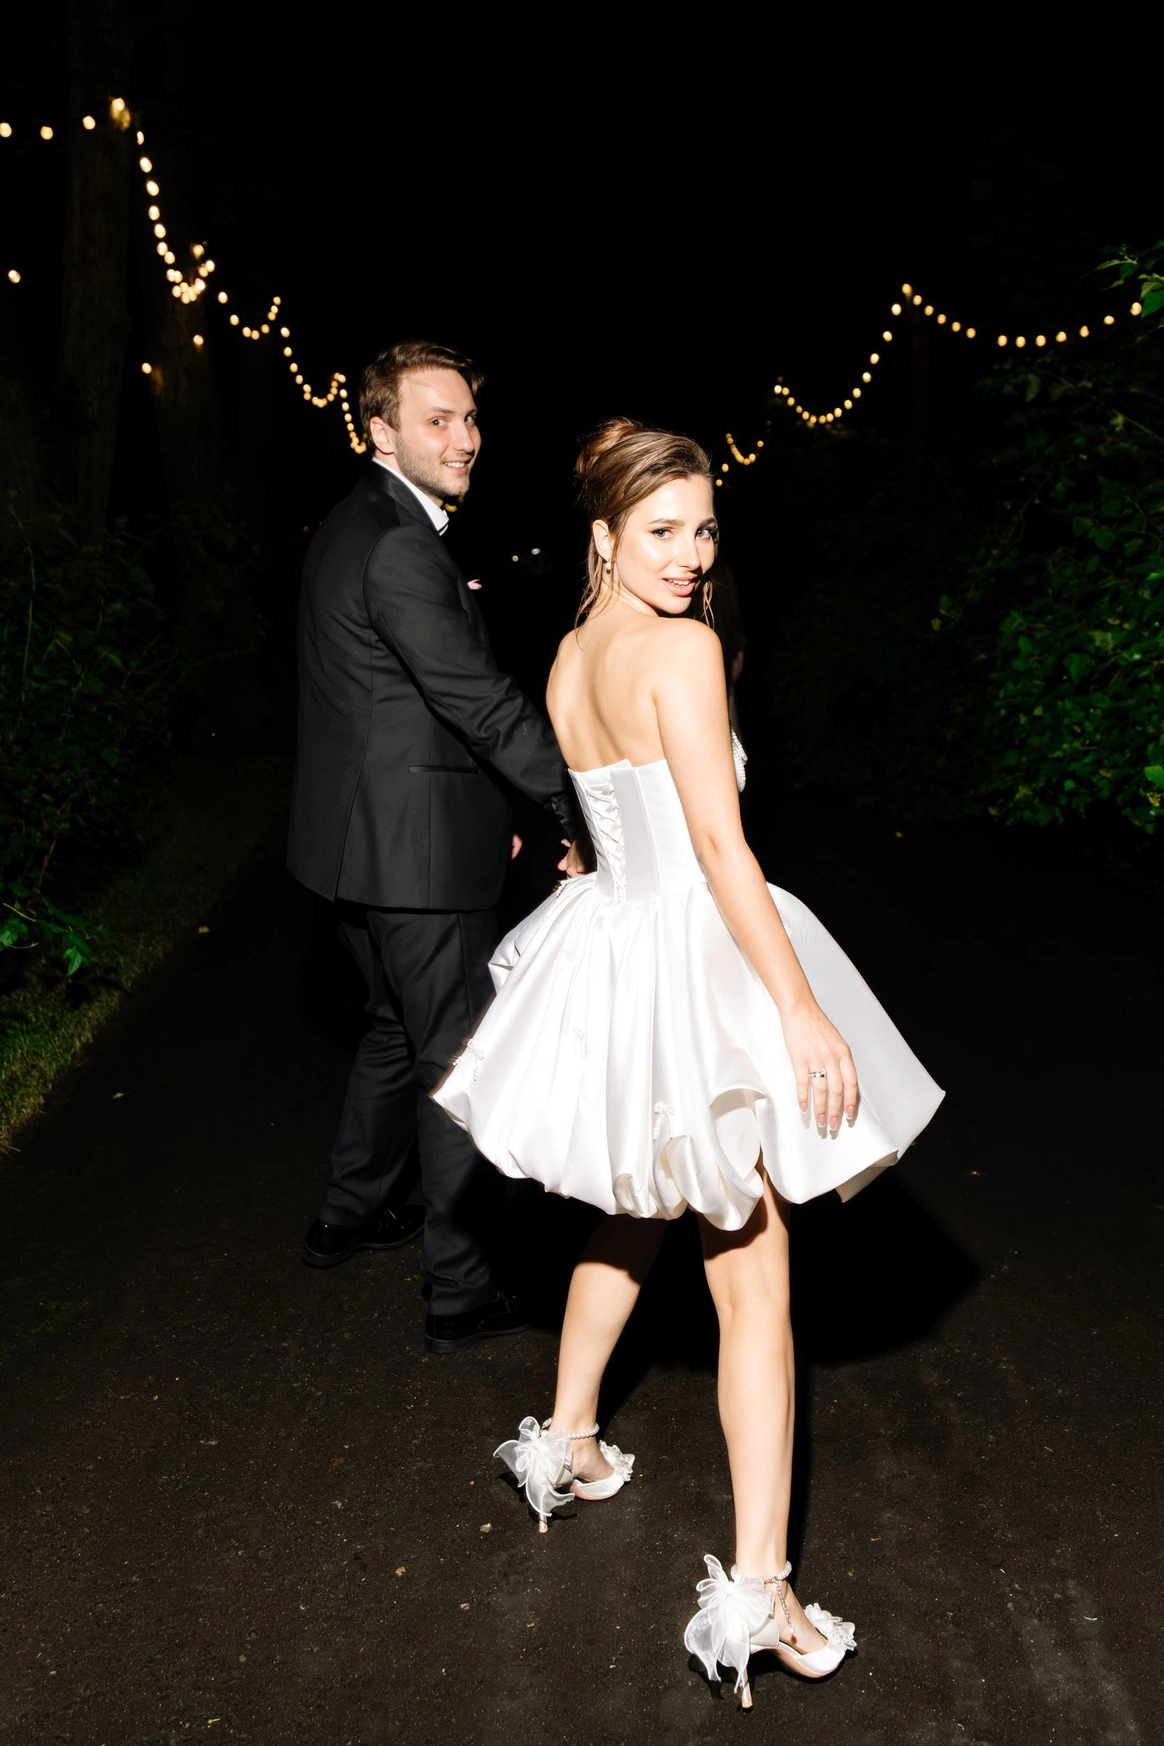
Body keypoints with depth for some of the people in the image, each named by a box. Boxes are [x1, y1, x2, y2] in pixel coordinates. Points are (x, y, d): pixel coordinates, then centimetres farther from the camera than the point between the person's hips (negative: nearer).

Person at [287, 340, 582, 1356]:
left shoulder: (356, 528, 13)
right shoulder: (400, 547, -20)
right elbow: (479, 698, -22)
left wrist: (486, 809, 18)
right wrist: (583, 802, -15)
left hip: (360, 840, 10)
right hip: (417, 850, -10)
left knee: (401, 1031, 25)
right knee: (458, 1058, 1)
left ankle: (352, 1215, 41)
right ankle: (461, 1292, 11)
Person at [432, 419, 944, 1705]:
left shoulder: (567, 658, 8)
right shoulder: (681, 649, -16)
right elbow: (720, 847, -21)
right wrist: (802, 1010, -19)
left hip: (608, 943, 8)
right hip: (692, 968, -8)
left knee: (635, 1214, 28)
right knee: (753, 1279, -2)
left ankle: (564, 1446, 43)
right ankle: (756, 1592, 0)